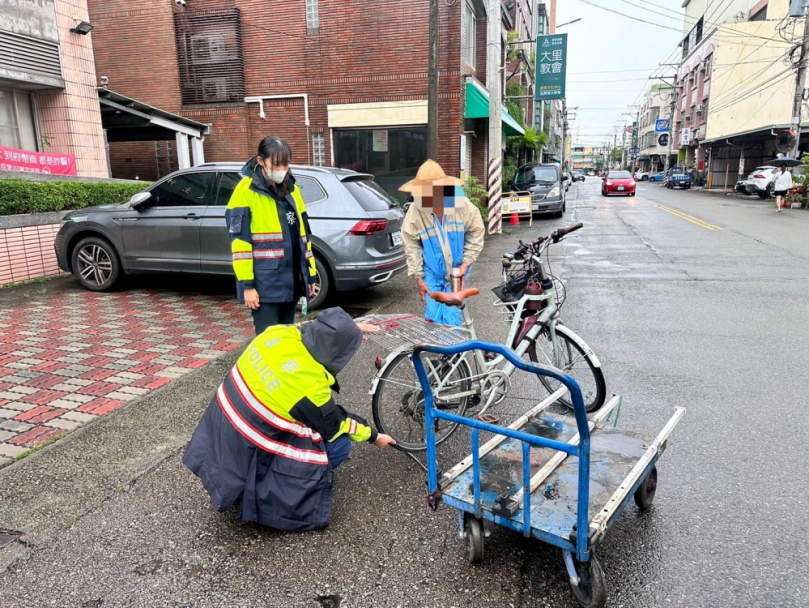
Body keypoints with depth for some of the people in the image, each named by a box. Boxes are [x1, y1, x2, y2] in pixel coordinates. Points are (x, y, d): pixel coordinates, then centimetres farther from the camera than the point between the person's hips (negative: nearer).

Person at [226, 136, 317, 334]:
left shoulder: (292, 189, 12)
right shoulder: (246, 192, -8)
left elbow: (303, 234, 16)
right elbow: (240, 242, -12)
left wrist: (310, 275, 14)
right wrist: (247, 284, -15)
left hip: (291, 280, 6)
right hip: (264, 284, -6)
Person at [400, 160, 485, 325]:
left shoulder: (462, 205, -14)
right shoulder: (415, 212, -15)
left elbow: (476, 234, 0)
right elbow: (411, 246, -6)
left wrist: (466, 263, -6)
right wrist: (418, 277, -4)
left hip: (457, 271, 0)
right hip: (432, 274, 0)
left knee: (451, 320, 0)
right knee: (432, 317, 2)